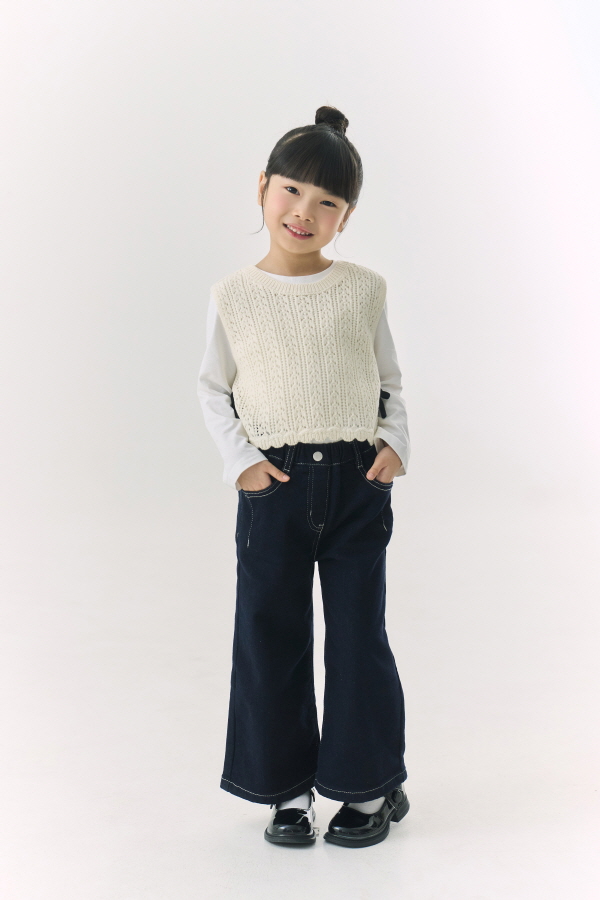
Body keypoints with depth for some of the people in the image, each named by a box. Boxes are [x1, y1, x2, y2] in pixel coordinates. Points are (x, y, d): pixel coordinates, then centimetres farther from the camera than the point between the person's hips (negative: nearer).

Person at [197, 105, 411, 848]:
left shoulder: (364, 290, 3)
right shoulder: (233, 296, 1)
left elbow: (390, 382, 11)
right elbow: (212, 389, 9)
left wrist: (396, 443, -5)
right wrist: (239, 459, -5)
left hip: (357, 481, 0)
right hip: (273, 486, 0)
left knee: (359, 637, 6)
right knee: (271, 638, 6)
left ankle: (373, 786, 23)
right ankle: (289, 787, 22)